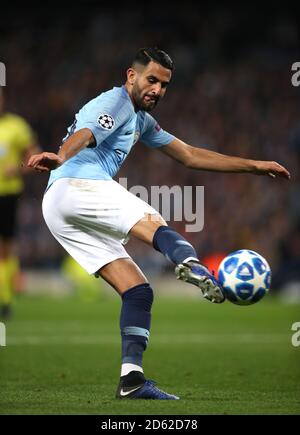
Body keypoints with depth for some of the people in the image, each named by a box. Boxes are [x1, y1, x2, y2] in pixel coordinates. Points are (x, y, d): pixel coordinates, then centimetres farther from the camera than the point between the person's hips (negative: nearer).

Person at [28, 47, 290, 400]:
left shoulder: (142, 120, 32)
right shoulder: (115, 102, 1)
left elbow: (190, 156, 35)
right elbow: (83, 135, -20)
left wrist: (254, 166, 32)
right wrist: (60, 157, -43)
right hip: (78, 185, -9)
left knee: (138, 291, 2)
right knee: (153, 225, -29)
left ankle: (132, 379, -10)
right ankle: (190, 264, -62)